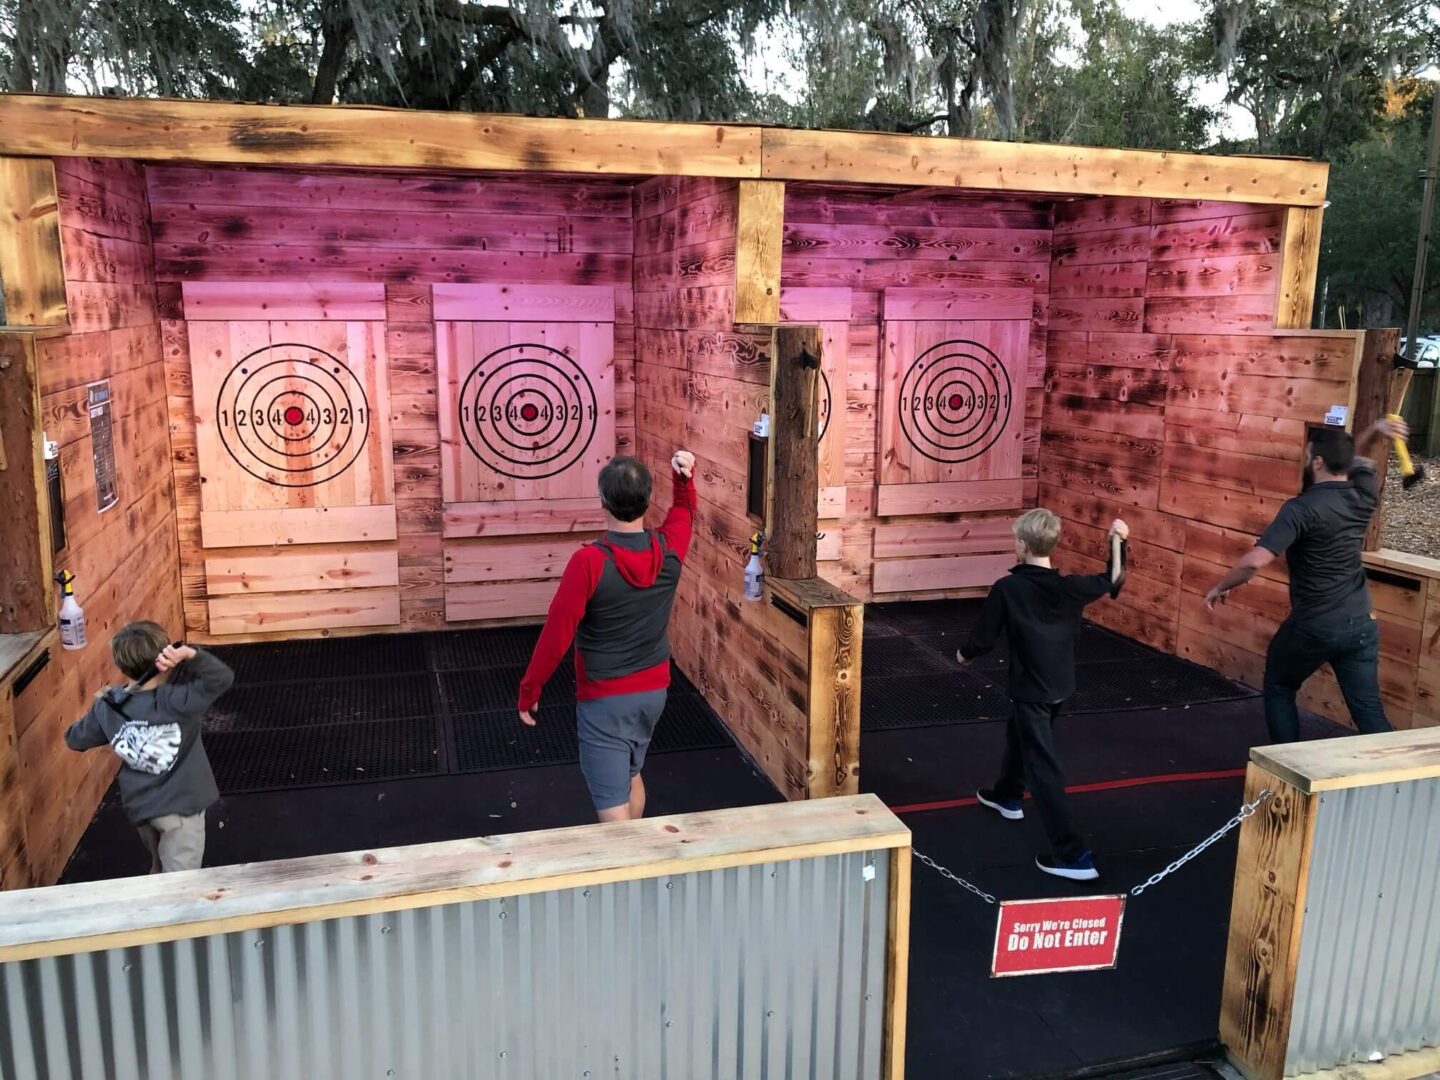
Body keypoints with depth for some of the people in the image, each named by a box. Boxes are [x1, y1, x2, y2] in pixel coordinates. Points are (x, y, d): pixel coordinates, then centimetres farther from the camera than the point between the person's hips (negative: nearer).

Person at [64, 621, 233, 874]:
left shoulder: (108, 706, -6)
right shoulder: (176, 701, -24)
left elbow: (75, 739, 10)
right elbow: (222, 678, -28)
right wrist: (190, 655, -35)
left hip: (139, 806, 6)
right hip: (180, 807, -6)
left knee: (160, 869, 30)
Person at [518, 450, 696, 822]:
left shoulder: (589, 561, -23)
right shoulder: (669, 550, -8)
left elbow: (557, 634, -18)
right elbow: (684, 512, 18)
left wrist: (528, 692, -7)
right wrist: (685, 475, 3)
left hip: (604, 700, -6)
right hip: (653, 691, 6)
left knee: (612, 802, -1)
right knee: (630, 776, 28)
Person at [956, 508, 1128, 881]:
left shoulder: (1007, 589, -19)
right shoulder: (1071, 586, -6)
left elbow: (984, 639, -12)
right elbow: (1113, 581, 12)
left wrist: (964, 654, 9)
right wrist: (1118, 542, 17)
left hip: (1031, 690, -7)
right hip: (1061, 686, 7)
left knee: (1044, 768, -4)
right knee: (1019, 734, 30)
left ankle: (1072, 854, -7)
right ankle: (1007, 796, 52)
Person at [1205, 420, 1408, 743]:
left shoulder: (1302, 508, -20)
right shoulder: (1364, 495, 0)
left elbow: (1255, 561, -28)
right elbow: (1358, 460, 25)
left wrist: (1220, 587, -12)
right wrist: (1376, 432, 6)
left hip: (1312, 627, -5)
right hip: (1361, 624, 5)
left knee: (1278, 690, 18)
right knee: (1369, 709, 9)